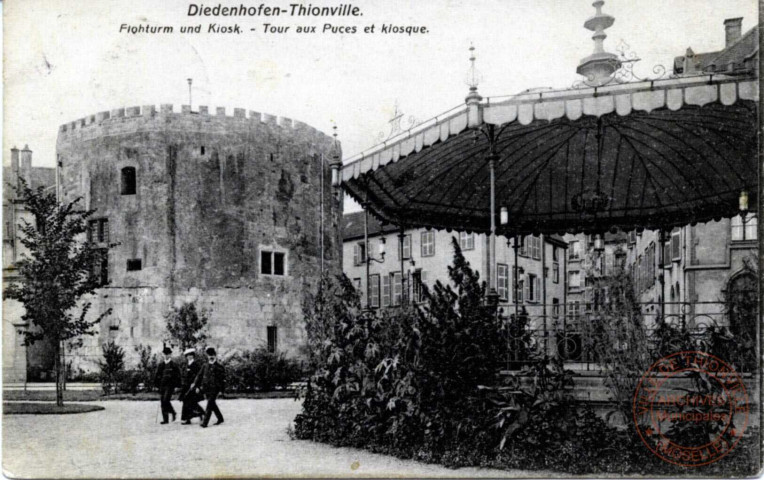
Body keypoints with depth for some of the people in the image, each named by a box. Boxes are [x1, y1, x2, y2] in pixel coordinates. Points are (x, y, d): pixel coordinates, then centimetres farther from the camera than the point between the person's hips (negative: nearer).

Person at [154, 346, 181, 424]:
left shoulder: (173, 365, -2)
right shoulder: (161, 364, 12)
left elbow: (178, 376, 0)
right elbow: (157, 375, 16)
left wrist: (176, 385, -4)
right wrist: (157, 383, 7)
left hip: (169, 386, -5)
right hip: (162, 386, 5)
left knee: (166, 400, -17)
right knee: (162, 402, 3)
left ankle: (172, 412, 5)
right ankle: (165, 419, 10)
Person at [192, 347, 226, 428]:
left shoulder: (219, 367, -3)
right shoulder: (205, 366, 11)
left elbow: (223, 379, -4)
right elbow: (199, 376, 13)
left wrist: (221, 390, -8)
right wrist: (197, 386, 6)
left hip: (215, 389, -6)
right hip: (206, 389, 6)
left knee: (210, 404, -12)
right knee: (212, 404, 14)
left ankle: (205, 422, -13)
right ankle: (220, 418, 30)